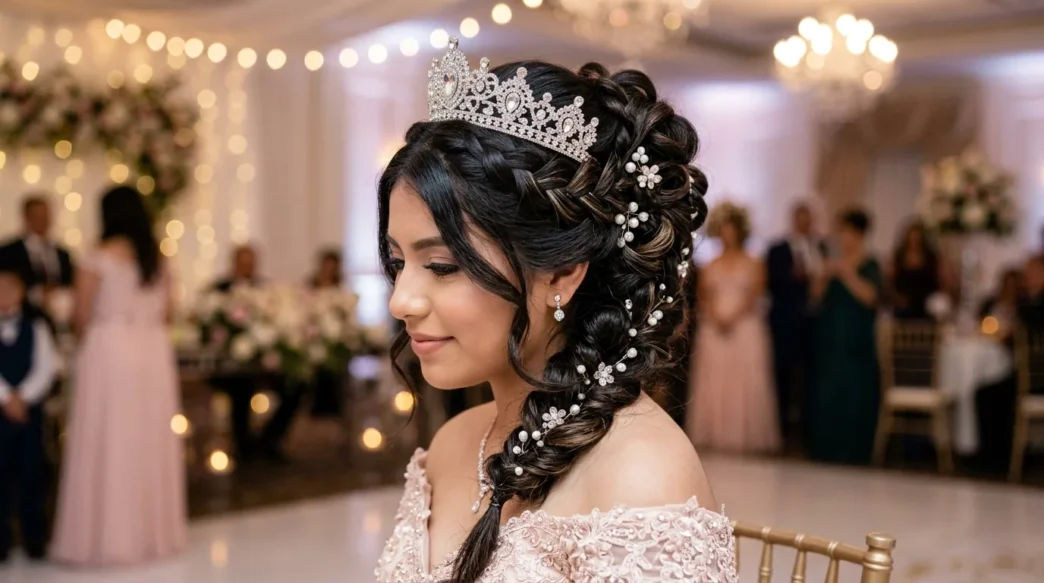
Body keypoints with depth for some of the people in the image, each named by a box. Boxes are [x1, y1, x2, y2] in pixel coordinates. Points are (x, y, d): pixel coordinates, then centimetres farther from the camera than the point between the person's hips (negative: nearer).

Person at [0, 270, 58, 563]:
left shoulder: (36, 326, 6)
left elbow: (47, 366, -3)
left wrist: (24, 396, -12)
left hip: (30, 409, 0)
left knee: (32, 474, 3)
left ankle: (35, 540, 10)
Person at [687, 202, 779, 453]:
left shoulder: (753, 265, 6)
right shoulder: (710, 267, 13)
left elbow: (754, 297, -4)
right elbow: (703, 298, 8)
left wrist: (733, 317, -18)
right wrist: (714, 317, -11)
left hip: (745, 329, -2)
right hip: (714, 330, 2)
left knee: (745, 383, -6)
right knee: (713, 384, -2)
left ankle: (746, 437, -2)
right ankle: (714, 436, 2)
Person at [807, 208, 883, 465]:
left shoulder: (870, 266, -2)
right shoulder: (834, 263, 11)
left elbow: (870, 296, -16)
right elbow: (817, 294, 6)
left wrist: (846, 273, -23)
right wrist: (825, 276, -11)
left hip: (856, 346, -4)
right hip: (829, 342, 5)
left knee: (853, 403, -6)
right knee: (825, 401, 3)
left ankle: (851, 457, 1)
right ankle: (824, 455, 10)